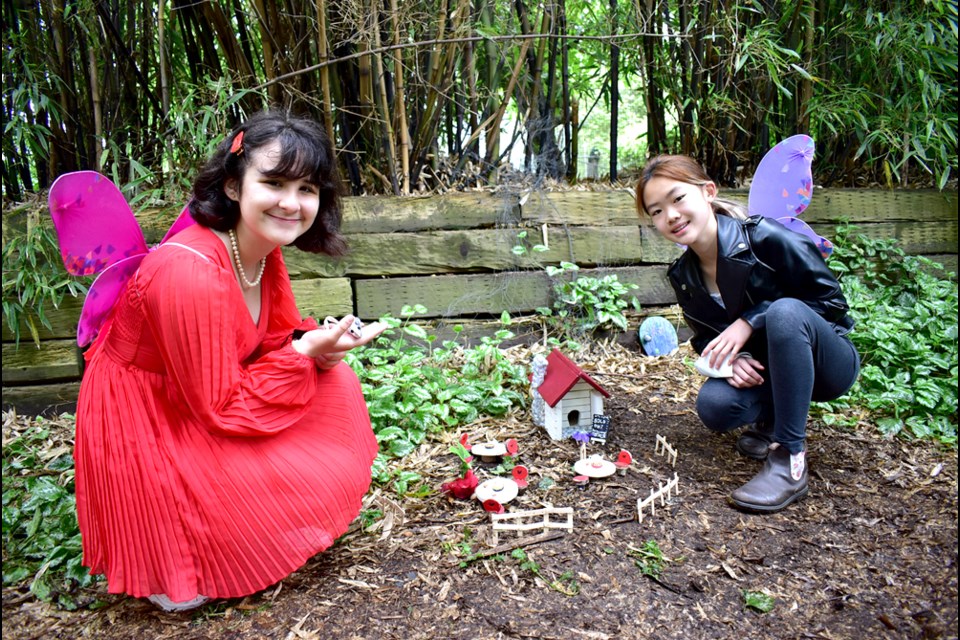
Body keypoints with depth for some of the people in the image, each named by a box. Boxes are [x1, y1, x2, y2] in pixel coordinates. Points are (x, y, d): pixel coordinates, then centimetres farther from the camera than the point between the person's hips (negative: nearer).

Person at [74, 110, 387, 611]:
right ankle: (179, 567, 9)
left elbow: (280, 335, 4)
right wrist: (306, 352, -25)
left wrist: (321, 346, -17)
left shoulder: (263, 249, -7)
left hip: (198, 400, 8)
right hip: (144, 428, -8)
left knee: (338, 386, -2)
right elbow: (221, 408, -27)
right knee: (312, 478, -14)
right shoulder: (190, 272, -33)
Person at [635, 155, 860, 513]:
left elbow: (830, 299, -15)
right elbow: (706, 337, 6)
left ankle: (790, 461, -29)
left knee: (785, 311, -36)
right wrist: (732, 358, -18)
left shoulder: (765, 238, -22)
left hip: (828, 362, -4)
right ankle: (773, 416, 10)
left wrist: (749, 322, -25)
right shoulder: (683, 277, -4)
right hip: (762, 370, 4)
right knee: (713, 406, -27)